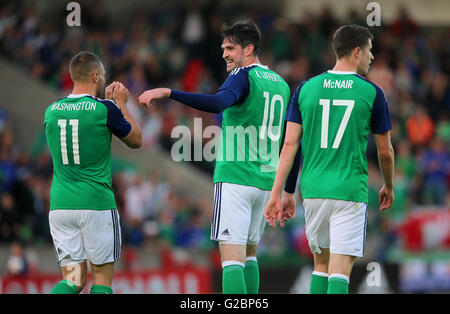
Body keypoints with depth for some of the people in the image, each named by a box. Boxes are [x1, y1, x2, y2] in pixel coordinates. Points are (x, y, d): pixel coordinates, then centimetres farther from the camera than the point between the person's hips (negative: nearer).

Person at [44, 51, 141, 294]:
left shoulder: (52, 111, 6)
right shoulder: (105, 110, -9)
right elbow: (135, 140, 9)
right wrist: (121, 104, 18)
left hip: (60, 206, 4)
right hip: (96, 204, -4)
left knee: (73, 279, 7)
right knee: (102, 277, 5)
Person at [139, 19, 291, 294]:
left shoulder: (243, 76, -9)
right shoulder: (281, 84, 16)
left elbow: (218, 103, -30)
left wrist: (168, 93, -35)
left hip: (235, 177, -8)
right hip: (266, 181, 8)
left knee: (231, 255, -11)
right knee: (249, 253, 18)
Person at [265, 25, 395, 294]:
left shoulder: (306, 88, 6)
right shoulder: (372, 93, -1)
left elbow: (290, 144, 1)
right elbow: (385, 151, 6)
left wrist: (278, 194, 3)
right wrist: (389, 187, 23)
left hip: (313, 190, 4)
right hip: (350, 190, -4)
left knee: (321, 263, 19)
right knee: (340, 269, -6)